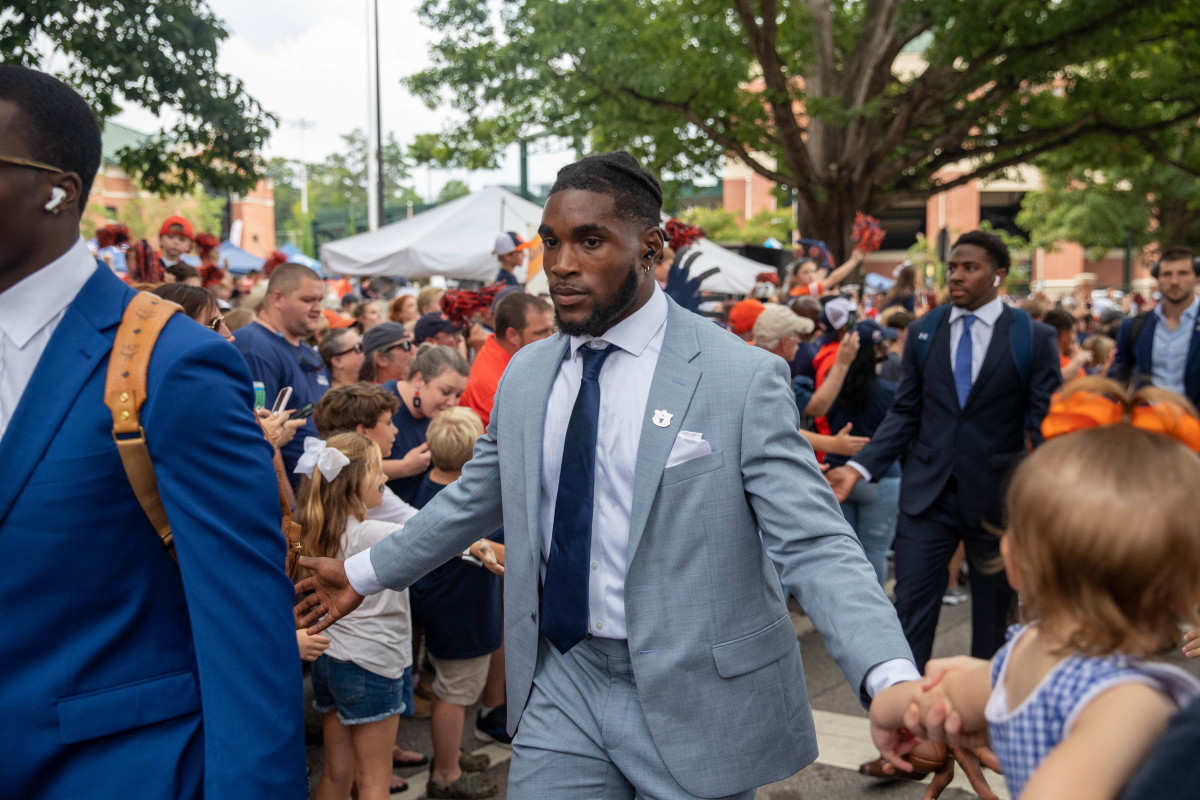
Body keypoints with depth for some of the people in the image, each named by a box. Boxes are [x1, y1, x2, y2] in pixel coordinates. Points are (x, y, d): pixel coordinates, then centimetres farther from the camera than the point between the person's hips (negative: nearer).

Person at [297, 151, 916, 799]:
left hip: (692, 695, -4)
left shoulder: (744, 378, -13)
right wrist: (364, 574, 22)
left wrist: (892, 682, -32)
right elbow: (473, 498, 18)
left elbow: (812, 545, -17)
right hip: (561, 681, 4)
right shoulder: (526, 375, 4)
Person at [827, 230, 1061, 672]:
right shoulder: (923, 332, 5)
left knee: (993, 614, 14)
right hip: (927, 491, 1)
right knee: (909, 610, -3)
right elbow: (904, 413, 6)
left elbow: (1045, 425, -3)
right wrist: (859, 467, -6)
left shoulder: (1034, 338, -3)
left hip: (996, 495, -1)